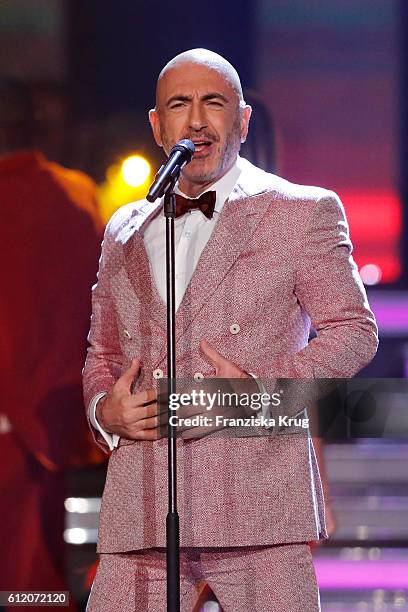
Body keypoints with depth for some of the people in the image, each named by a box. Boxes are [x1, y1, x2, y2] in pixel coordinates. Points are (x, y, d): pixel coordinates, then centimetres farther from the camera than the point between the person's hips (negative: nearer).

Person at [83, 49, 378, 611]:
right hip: (140, 514, 4)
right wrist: (105, 409, 4)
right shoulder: (125, 231, 20)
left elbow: (354, 332, 2)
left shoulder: (303, 212, 7)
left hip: (259, 505, -3)